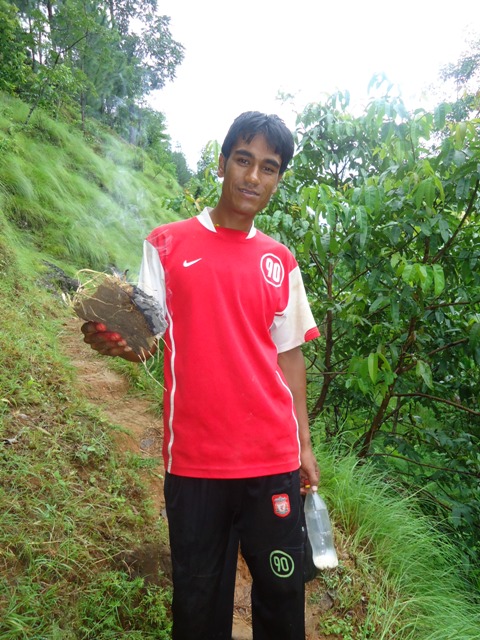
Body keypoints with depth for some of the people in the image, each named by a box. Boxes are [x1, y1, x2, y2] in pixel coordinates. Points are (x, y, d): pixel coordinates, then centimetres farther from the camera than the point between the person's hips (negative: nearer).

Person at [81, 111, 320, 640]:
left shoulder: (280, 262, 8)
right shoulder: (167, 244, 1)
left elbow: (288, 355, 10)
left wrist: (304, 445, 9)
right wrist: (108, 336, -26)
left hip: (273, 460, 2)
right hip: (194, 462, -2)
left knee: (282, 595, 13)